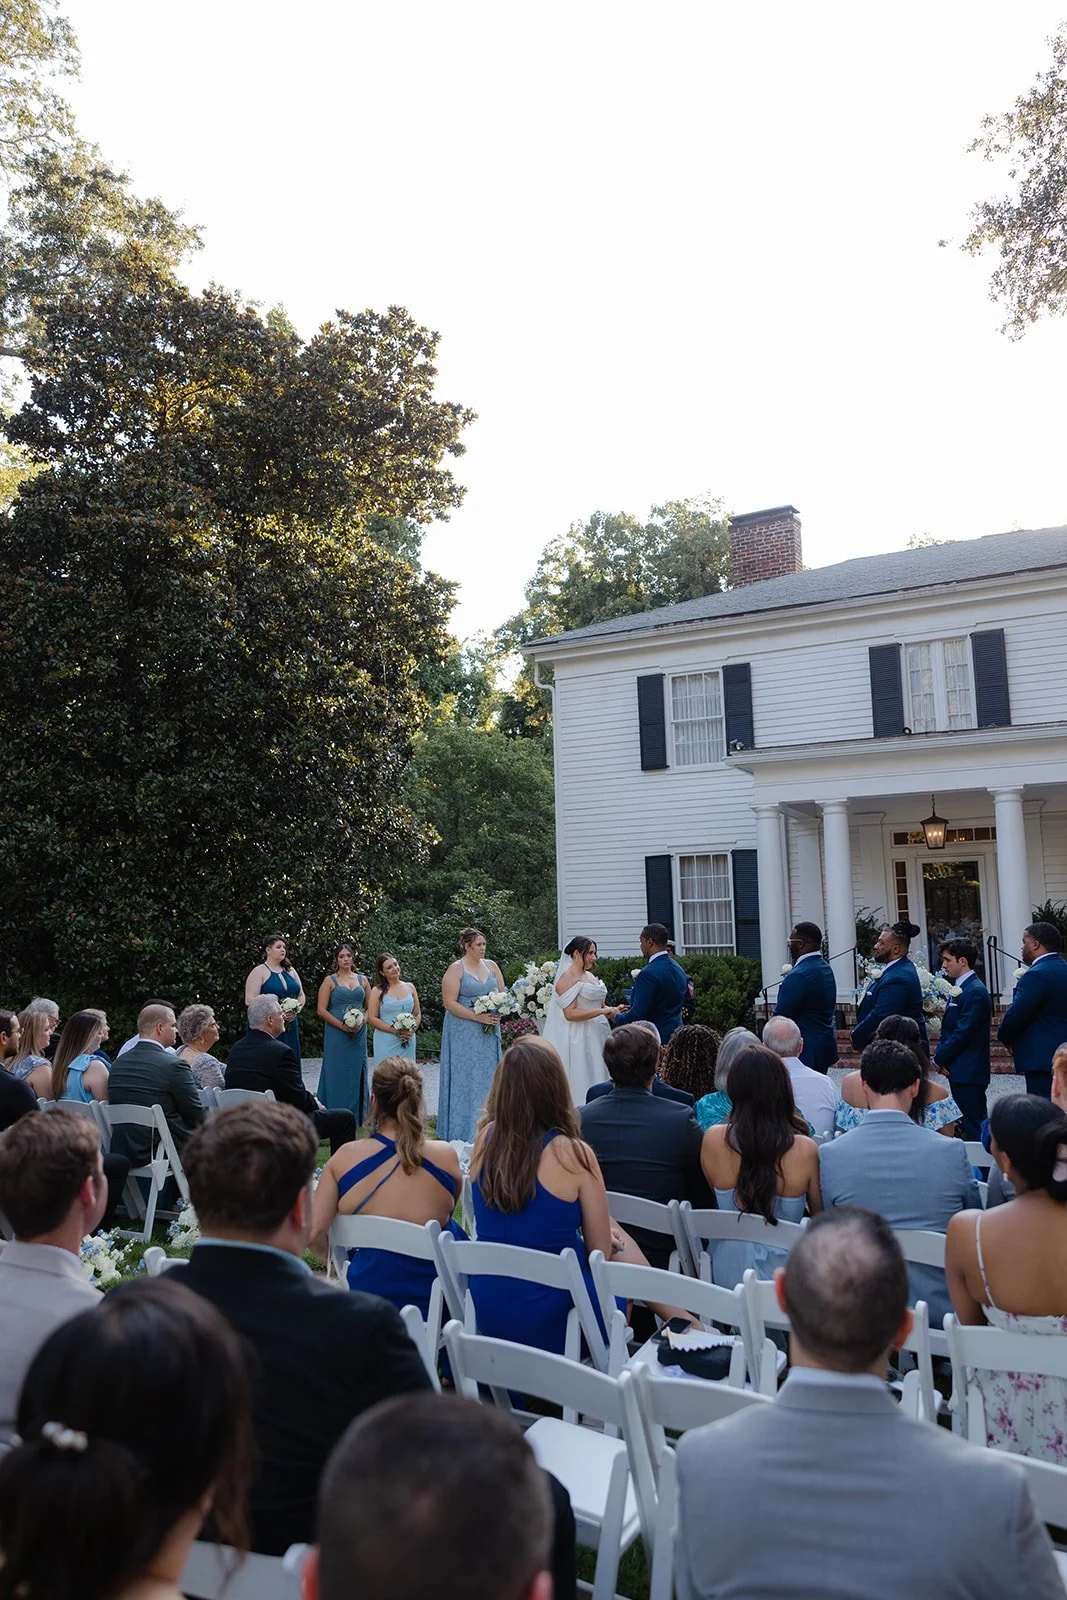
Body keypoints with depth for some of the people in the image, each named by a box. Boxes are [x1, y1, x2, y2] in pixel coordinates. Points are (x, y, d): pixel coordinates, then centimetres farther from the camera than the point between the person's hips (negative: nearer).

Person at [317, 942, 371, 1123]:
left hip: (358, 1034, 3)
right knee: (337, 1073, -2)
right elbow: (321, 1009, -5)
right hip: (336, 1034, -3)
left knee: (357, 1072, 6)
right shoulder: (330, 981, 1)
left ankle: (356, 1115, 15)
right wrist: (342, 1025, -14)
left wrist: (362, 1022, -7)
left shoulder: (362, 980, 11)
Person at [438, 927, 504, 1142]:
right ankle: (464, 1132, 6)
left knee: (487, 1076, 6)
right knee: (465, 1078, -2)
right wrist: (477, 1016, -17)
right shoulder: (456, 969, -8)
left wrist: (497, 1014, -6)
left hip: (489, 1032, 5)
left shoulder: (491, 966, 9)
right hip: (463, 1033, -5)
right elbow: (449, 1003, -13)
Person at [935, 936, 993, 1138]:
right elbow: (949, 1029, 18)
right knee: (969, 1126, 12)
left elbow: (963, 1033, -20)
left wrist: (938, 1059, -10)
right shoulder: (961, 988, 16)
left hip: (969, 1074, -10)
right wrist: (939, 1056, 3)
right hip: (961, 1072, 10)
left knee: (973, 1128, -7)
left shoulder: (976, 992, -16)